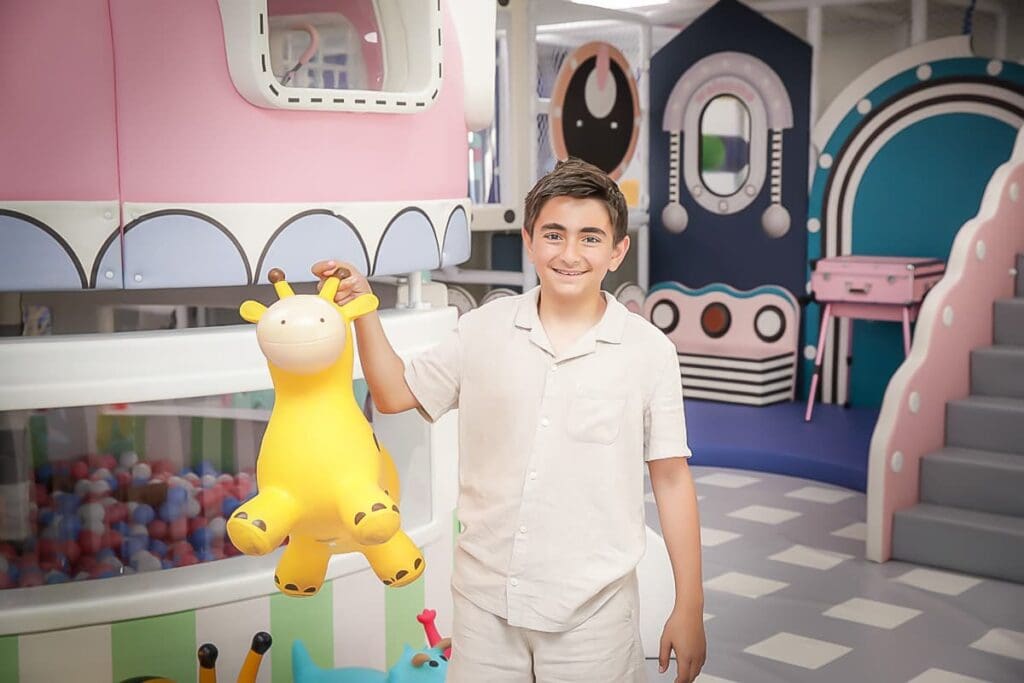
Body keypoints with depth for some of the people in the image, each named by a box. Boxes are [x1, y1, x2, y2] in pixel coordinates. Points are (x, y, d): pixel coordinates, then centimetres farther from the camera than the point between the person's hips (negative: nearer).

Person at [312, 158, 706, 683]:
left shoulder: (649, 351, -7)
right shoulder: (485, 330, 0)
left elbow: (671, 479, -2)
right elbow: (395, 394, 10)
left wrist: (689, 608, 0)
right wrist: (362, 309, -4)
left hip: (592, 611, -2)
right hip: (485, 599, 2)